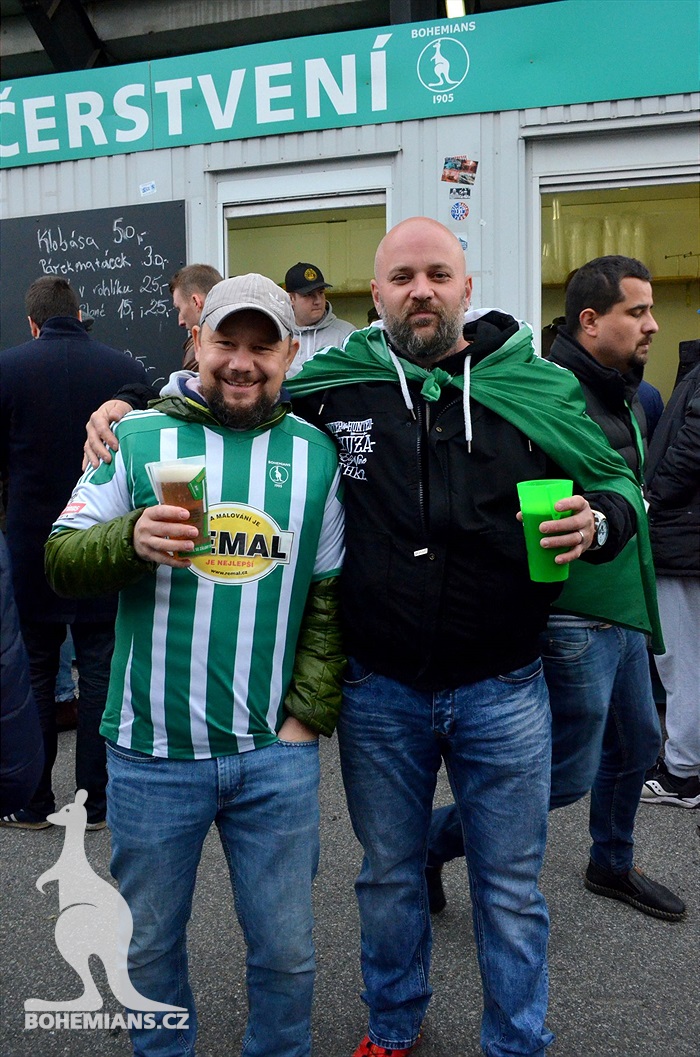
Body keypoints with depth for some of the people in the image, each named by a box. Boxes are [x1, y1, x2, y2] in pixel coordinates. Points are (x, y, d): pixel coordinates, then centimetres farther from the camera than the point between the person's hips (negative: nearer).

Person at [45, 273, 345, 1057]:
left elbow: (331, 597, 5)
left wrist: (310, 712, -2)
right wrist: (132, 537, -25)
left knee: (286, 952, 13)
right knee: (151, 945, 17)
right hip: (152, 754, 0)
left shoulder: (316, 454, 3)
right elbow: (61, 562, -6)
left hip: (276, 755, 1)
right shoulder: (137, 439, -1)